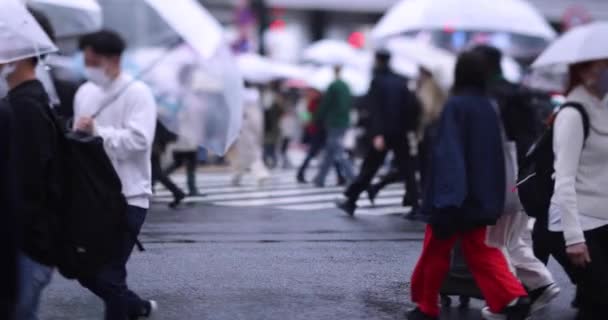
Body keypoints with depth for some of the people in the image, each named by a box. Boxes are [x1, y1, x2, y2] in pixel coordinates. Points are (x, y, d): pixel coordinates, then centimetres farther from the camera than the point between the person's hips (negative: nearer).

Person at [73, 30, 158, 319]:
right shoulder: (84, 92, 10)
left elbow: (139, 140, -22)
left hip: (127, 198, -7)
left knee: (109, 274, -5)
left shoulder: (137, 93, -11)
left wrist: (97, 131, -27)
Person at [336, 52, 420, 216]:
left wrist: (378, 134, -19)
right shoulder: (401, 82, 6)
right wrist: (410, 127, 7)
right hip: (401, 133, 3)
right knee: (407, 169, 6)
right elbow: (413, 105, 2)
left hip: (382, 133, -3)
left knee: (368, 168, 3)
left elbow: (376, 109, -14)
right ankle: (415, 205, 0)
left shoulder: (377, 81, -7)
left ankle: (351, 201, 7)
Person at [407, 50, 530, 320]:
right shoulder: (488, 108, 8)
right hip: (482, 196, 6)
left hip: (455, 196, -6)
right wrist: (493, 199, 20)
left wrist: (446, 197, -23)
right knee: (481, 252, 9)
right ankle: (514, 298, -9)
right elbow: (496, 155, 14)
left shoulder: (455, 105, -14)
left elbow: (448, 152, -19)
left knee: (435, 251, 10)